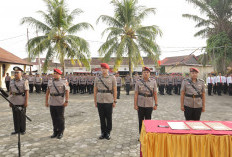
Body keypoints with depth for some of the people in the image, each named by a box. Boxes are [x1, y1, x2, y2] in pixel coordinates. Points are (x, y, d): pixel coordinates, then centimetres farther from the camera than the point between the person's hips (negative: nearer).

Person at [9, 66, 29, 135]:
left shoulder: (24, 81, -7)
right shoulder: (11, 81, 10)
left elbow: (27, 92, -10)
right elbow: (10, 91, 13)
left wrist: (26, 101, -14)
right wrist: (10, 101, 11)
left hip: (21, 102, -5)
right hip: (14, 102, 5)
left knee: (22, 116, 4)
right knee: (15, 116, 10)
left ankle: (22, 130, 17)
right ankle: (17, 130, 22)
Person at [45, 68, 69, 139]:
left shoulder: (64, 81, -4)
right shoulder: (50, 81, 9)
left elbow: (67, 91, -8)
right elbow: (47, 92, 13)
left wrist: (66, 101, -14)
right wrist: (46, 101, 10)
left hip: (60, 103, -4)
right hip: (52, 103, 4)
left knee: (60, 118, 3)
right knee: (54, 118, 10)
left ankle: (61, 133, 16)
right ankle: (55, 132, 24)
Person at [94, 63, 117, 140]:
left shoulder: (112, 78, -1)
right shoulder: (97, 78, 5)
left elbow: (115, 90, -1)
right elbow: (95, 90, 9)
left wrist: (115, 101, -4)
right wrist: (95, 101, 6)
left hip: (109, 101, -2)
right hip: (100, 101, 2)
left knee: (109, 118, 7)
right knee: (102, 118, 9)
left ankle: (108, 133, 22)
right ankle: (103, 132, 23)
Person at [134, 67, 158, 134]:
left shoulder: (153, 82, 1)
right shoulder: (138, 82, -1)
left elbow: (155, 94, 2)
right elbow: (136, 94, -1)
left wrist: (156, 104, -1)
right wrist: (135, 104, -5)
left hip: (149, 105, 0)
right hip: (140, 105, 0)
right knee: (141, 121, 10)